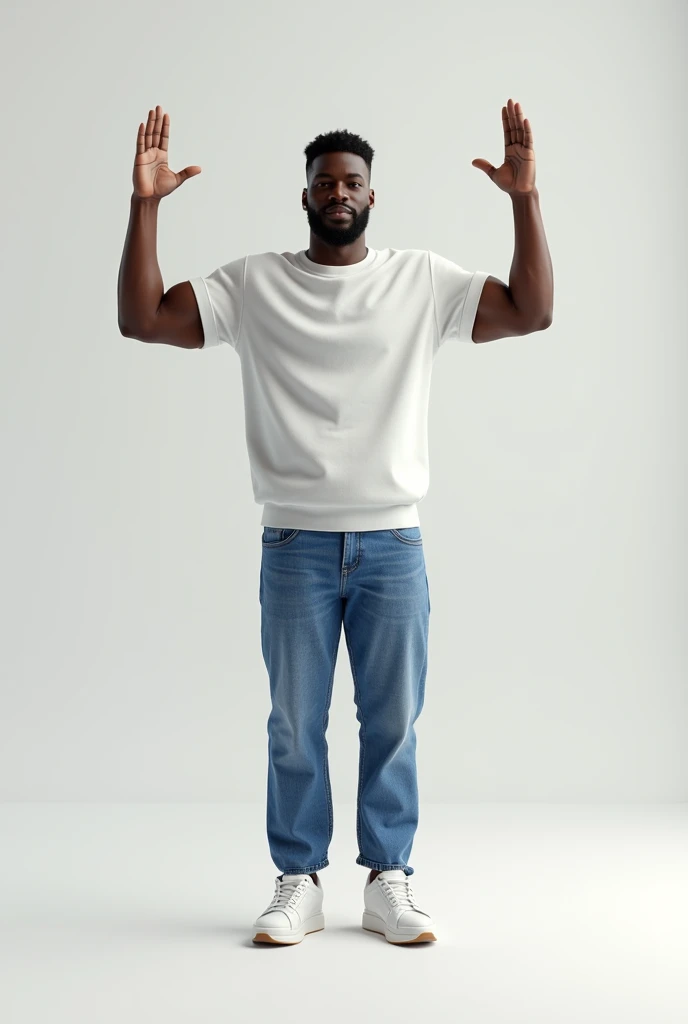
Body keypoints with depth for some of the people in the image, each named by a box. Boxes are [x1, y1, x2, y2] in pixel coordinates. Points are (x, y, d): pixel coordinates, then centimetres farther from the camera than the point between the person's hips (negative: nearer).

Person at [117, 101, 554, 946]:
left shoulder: (423, 281, 6)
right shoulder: (253, 284, 5)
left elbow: (531, 312, 0)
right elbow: (142, 320, 0)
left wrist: (525, 197, -9)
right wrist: (144, 205, -9)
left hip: (392, 542, 1)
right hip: (296, 544, 0)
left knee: (393, 723, 6)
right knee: (295, 725, 6)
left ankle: (388, 882, 19)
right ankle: (298, 883, 19)